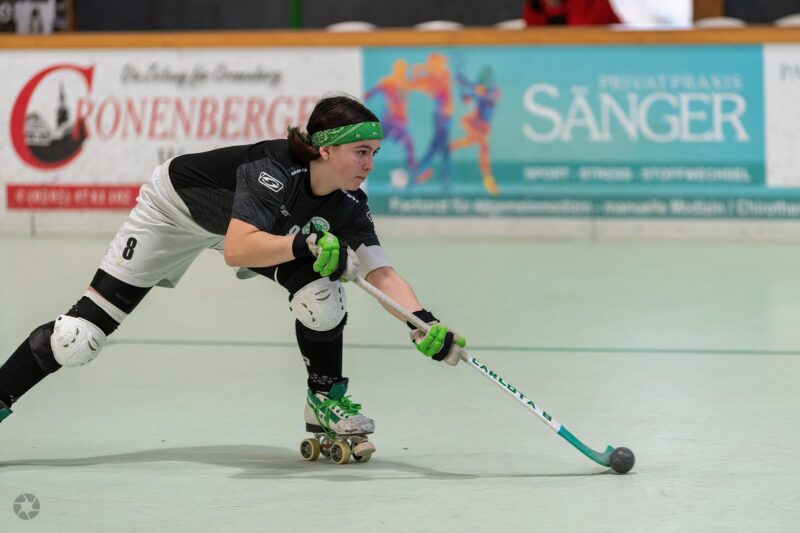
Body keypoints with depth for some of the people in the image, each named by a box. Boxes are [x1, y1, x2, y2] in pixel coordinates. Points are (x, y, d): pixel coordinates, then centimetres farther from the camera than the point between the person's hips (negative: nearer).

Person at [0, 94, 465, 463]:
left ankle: (325, 397, 3)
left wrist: (422, 320, -43)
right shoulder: (275, 171, -41)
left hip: (249, 219, 5)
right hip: (176, 209, -5)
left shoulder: (347, 205, -22)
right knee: (79, 338, -9)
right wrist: (305, 241, -64)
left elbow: (381, 271, -28)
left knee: (319, 288, -19)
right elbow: (237, 250, -54)